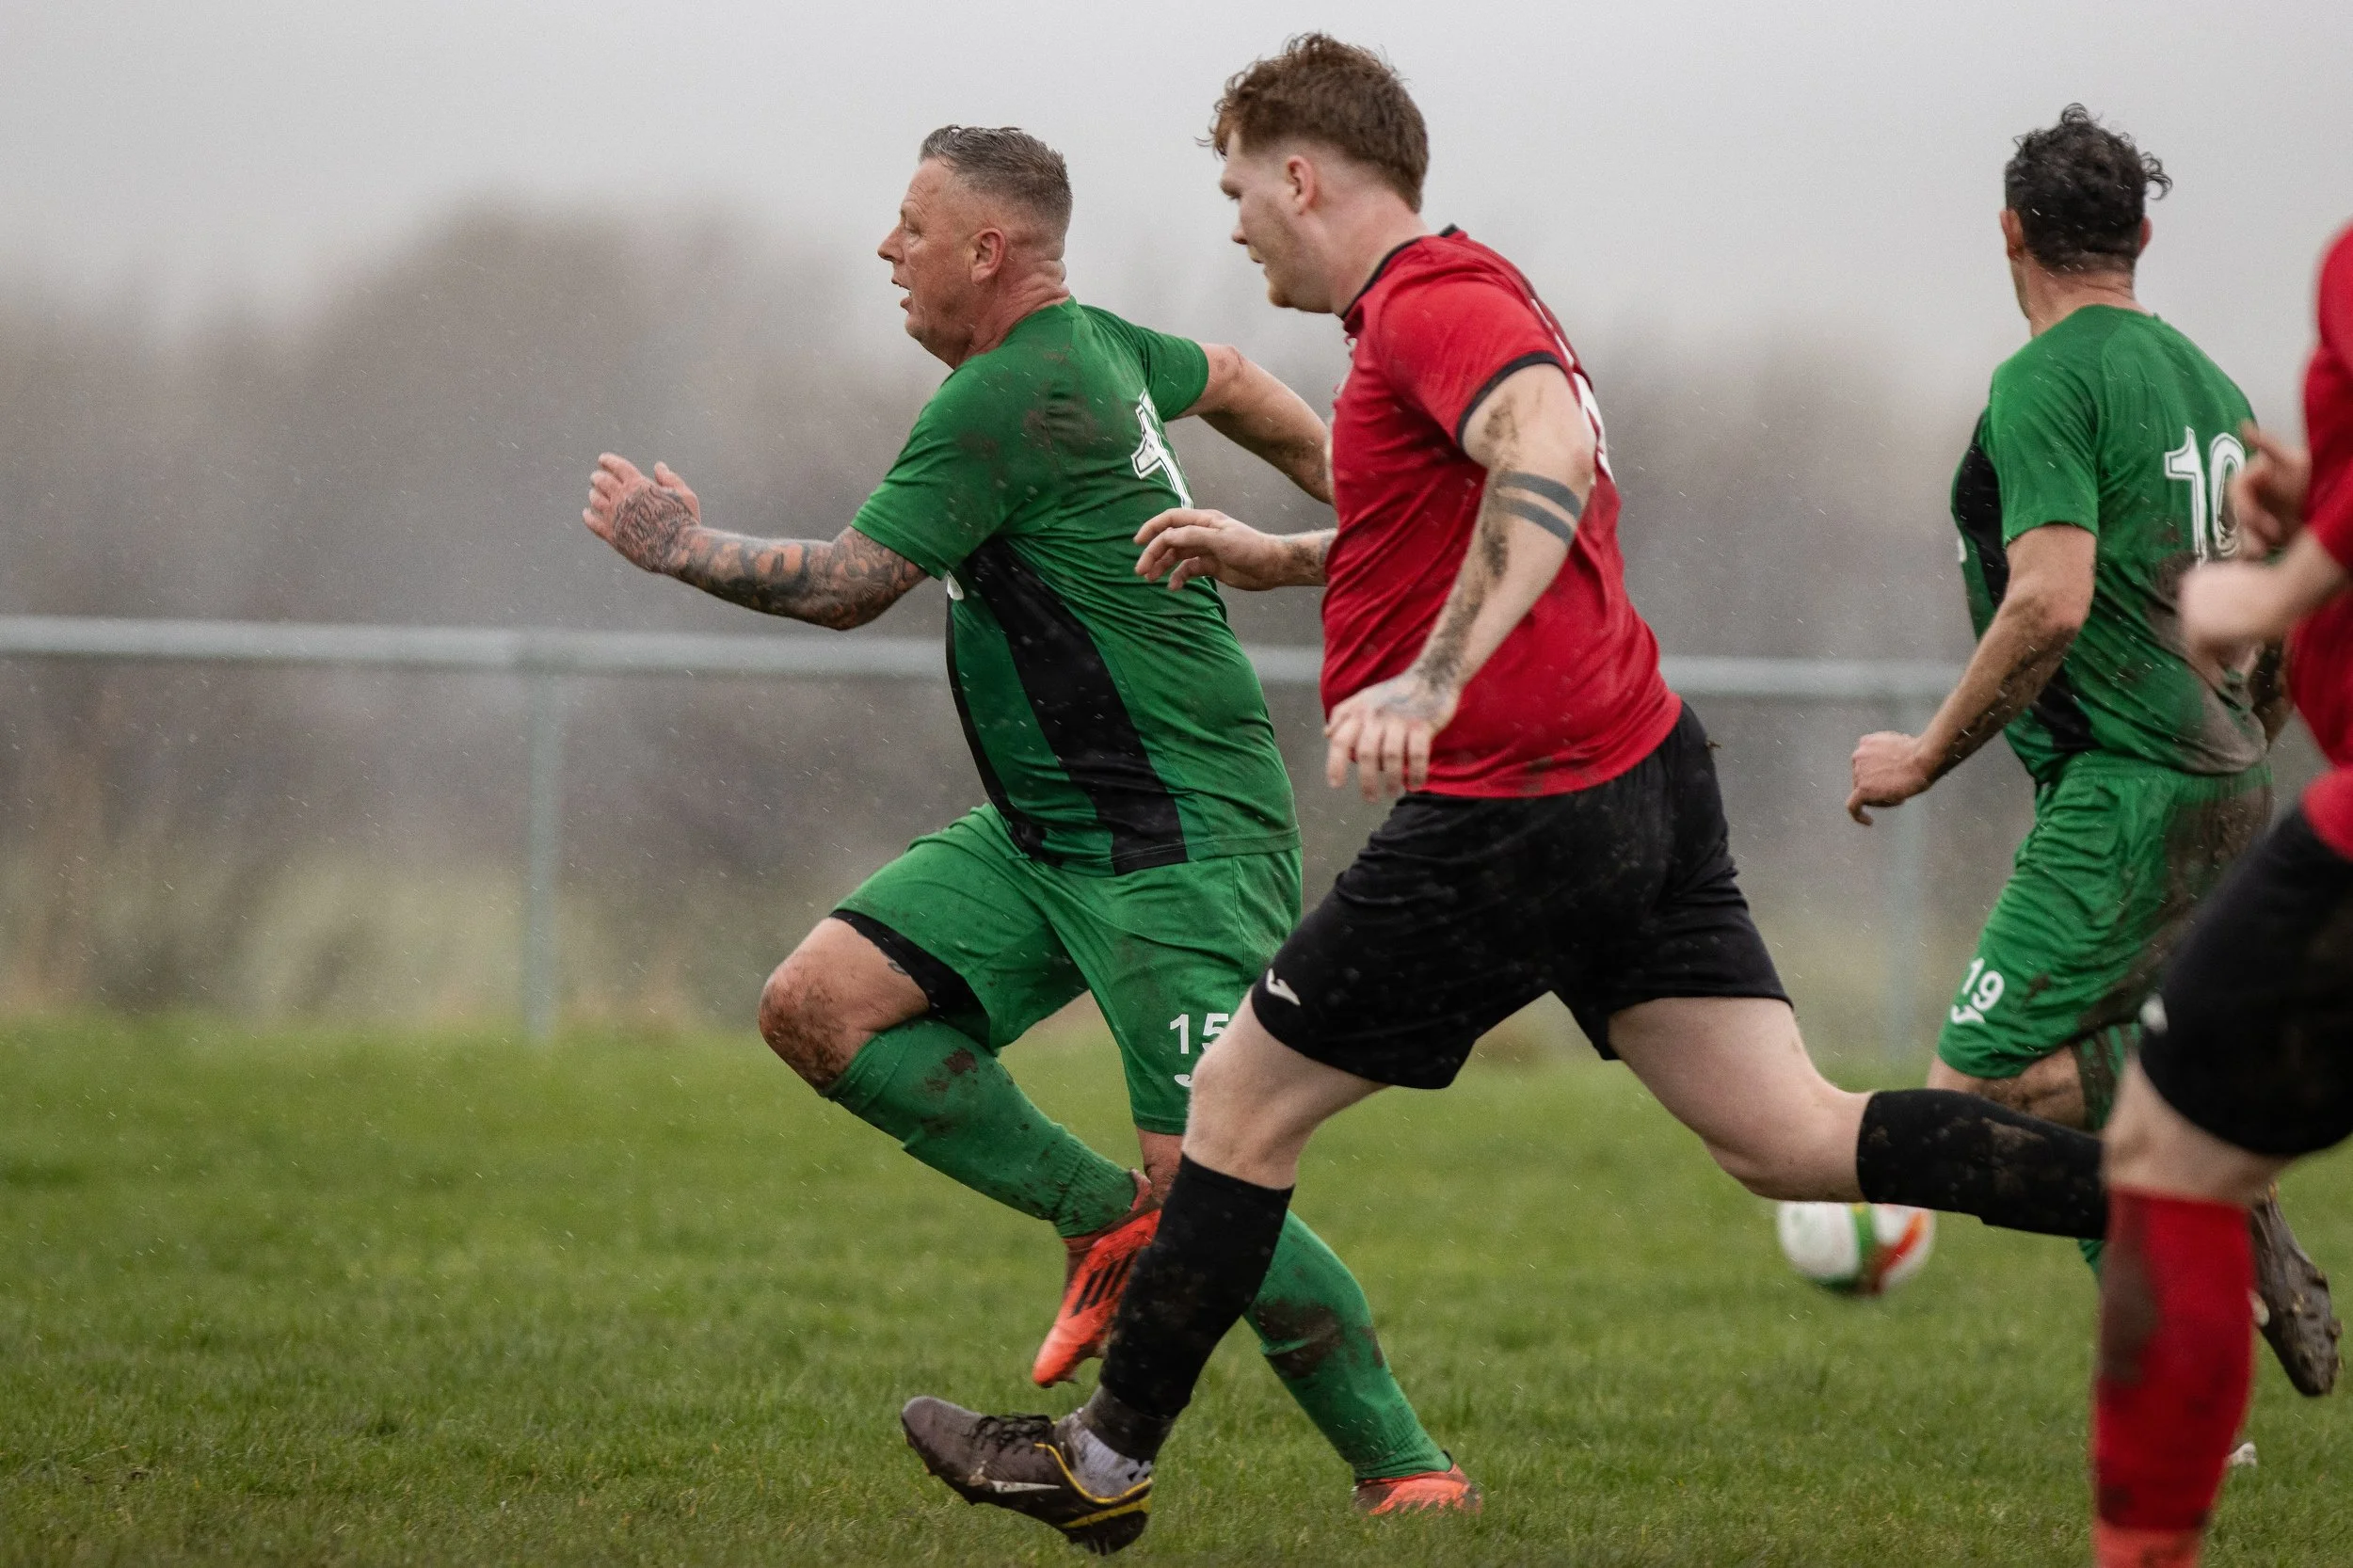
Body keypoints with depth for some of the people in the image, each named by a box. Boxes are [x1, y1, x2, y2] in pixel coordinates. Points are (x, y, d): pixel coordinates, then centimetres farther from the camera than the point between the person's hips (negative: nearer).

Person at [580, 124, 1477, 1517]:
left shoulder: (1005, 400, -18)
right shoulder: (1097, 345, 10)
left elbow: (847, 587, -13)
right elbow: (1228, 381, 30)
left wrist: (683, 545, 3)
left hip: (1179, 841, -10)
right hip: (1046, 834, 10)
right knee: (819, 1006, -4)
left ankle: (1409, 1470, -3)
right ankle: (1108, 1223, 3)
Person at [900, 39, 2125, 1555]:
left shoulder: (1431, 300, -13)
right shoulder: (1466, 289, 19)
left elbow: (1547, 462, -33)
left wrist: (1430, 683, -41)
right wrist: (1282, 559, 34)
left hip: (1516, 807, -10)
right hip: (1645, 770, 10)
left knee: (1238, 1109, 5)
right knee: (1791, 1136, 2)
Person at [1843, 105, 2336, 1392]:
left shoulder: (2047, 383, -10)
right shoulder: (2206, 382, 17)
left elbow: (2052, 603, -21)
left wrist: (1926, 757, -11)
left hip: (2123, 796, -9)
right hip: (2225, 792, 9)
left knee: (1976, 1088, -12)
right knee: (2073, 1084, 11)